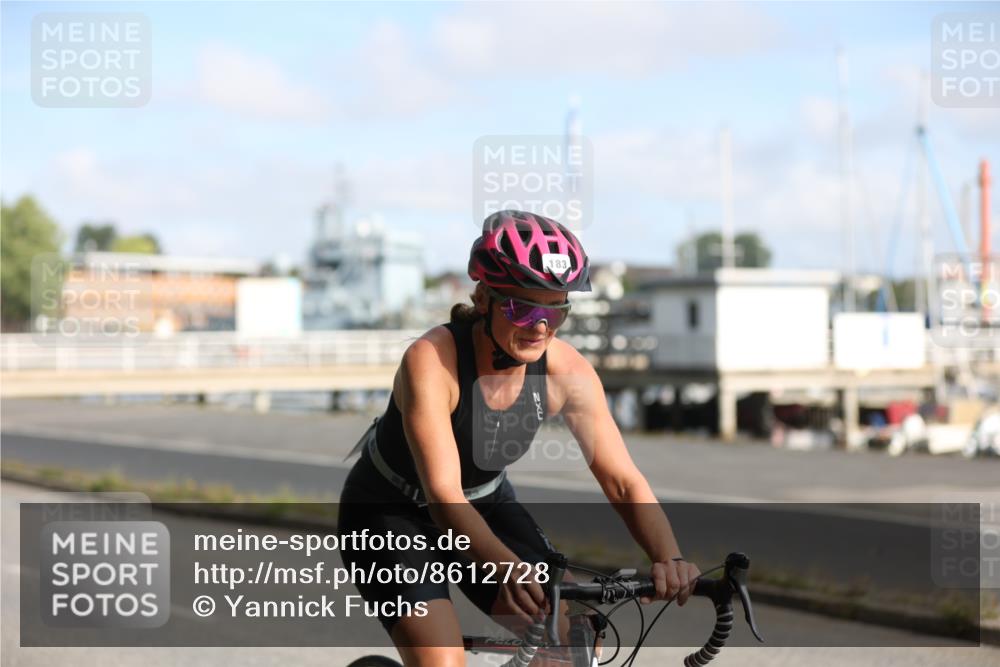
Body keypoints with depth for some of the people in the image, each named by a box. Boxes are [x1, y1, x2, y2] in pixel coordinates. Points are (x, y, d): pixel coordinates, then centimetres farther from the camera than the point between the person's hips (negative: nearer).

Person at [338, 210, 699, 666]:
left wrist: (669, 558, -39)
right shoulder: (431, 360, -32)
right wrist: (508, 568, -57)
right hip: (391, 514, -4)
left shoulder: (566, 371, -19)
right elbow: (444, 496, -40)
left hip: (485, 505, 4)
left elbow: (624, 482, -20)